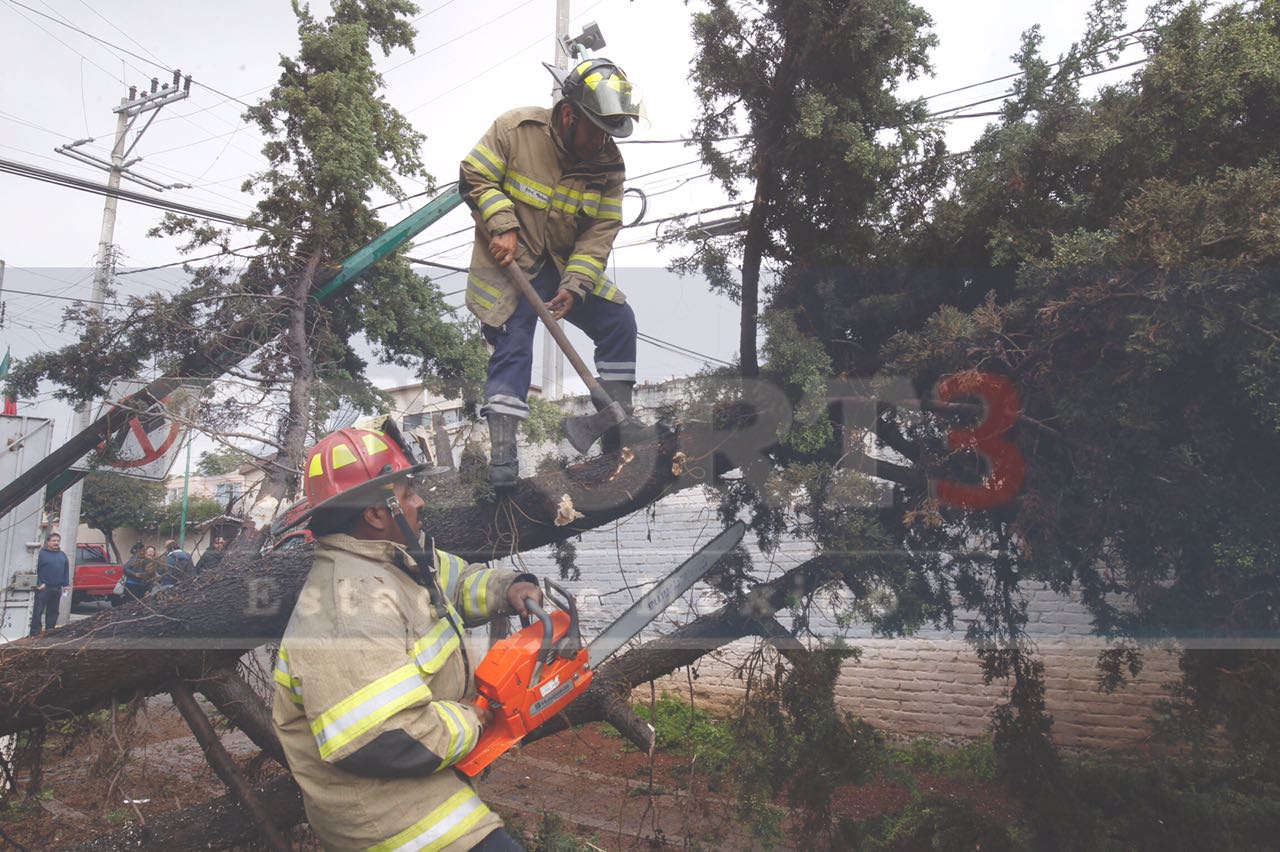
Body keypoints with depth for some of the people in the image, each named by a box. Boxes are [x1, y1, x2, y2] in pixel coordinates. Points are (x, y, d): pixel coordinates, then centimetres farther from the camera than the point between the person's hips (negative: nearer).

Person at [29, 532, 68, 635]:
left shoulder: (62, 555, 14)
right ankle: (35, 630, -1)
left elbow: (66, 570, 15)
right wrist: (40, 583, -15)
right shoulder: (42, 553, -4)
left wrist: (65, 584, 7)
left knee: (53, 610, 11)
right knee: (38, 610, -5)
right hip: (44, 587, -5)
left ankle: (50, 629, 19)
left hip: (57, 588, 6)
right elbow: (36, 569, -8)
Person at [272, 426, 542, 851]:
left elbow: (457, 580, 18)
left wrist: (507, 588, -3)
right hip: (380, 811, -10)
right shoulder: (349, 604, -30)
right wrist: (469, 722, -18)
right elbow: (384, 740, -35)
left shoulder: (395, 558, 0)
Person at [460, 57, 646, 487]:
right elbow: (475, 178, -8)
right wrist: (503, 226, -22)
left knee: (619, 321, -6)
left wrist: (574, 285, -18)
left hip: (568, 265, 4)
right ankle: (501, 455, -10)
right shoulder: (516, 128, -14)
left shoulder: (609, 164, -4)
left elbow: (601, 229, -8)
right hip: (510, 263, -4)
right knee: (512, 347, -13)